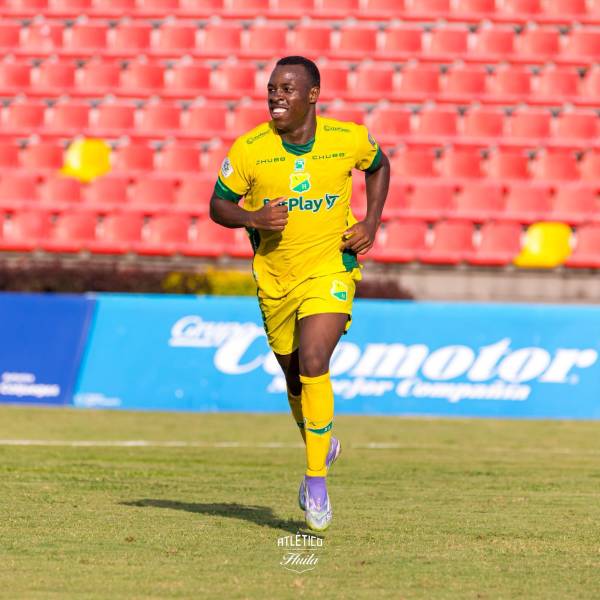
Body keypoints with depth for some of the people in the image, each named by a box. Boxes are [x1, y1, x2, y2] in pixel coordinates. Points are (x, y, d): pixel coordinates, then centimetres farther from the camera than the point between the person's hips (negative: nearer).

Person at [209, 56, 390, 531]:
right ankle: (323, 445, 46)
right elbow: (218, 206, 0)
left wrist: (371, 224, -1)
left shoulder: (348, 139, -10)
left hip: (331, 272, -3)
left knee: (312, 364, -22)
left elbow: (379, 166, 12)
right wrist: (253, 218, -21)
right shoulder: (249, 149, -11)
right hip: (275, 278, 3)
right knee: (296, 379, 15)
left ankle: (316, 481, -14)